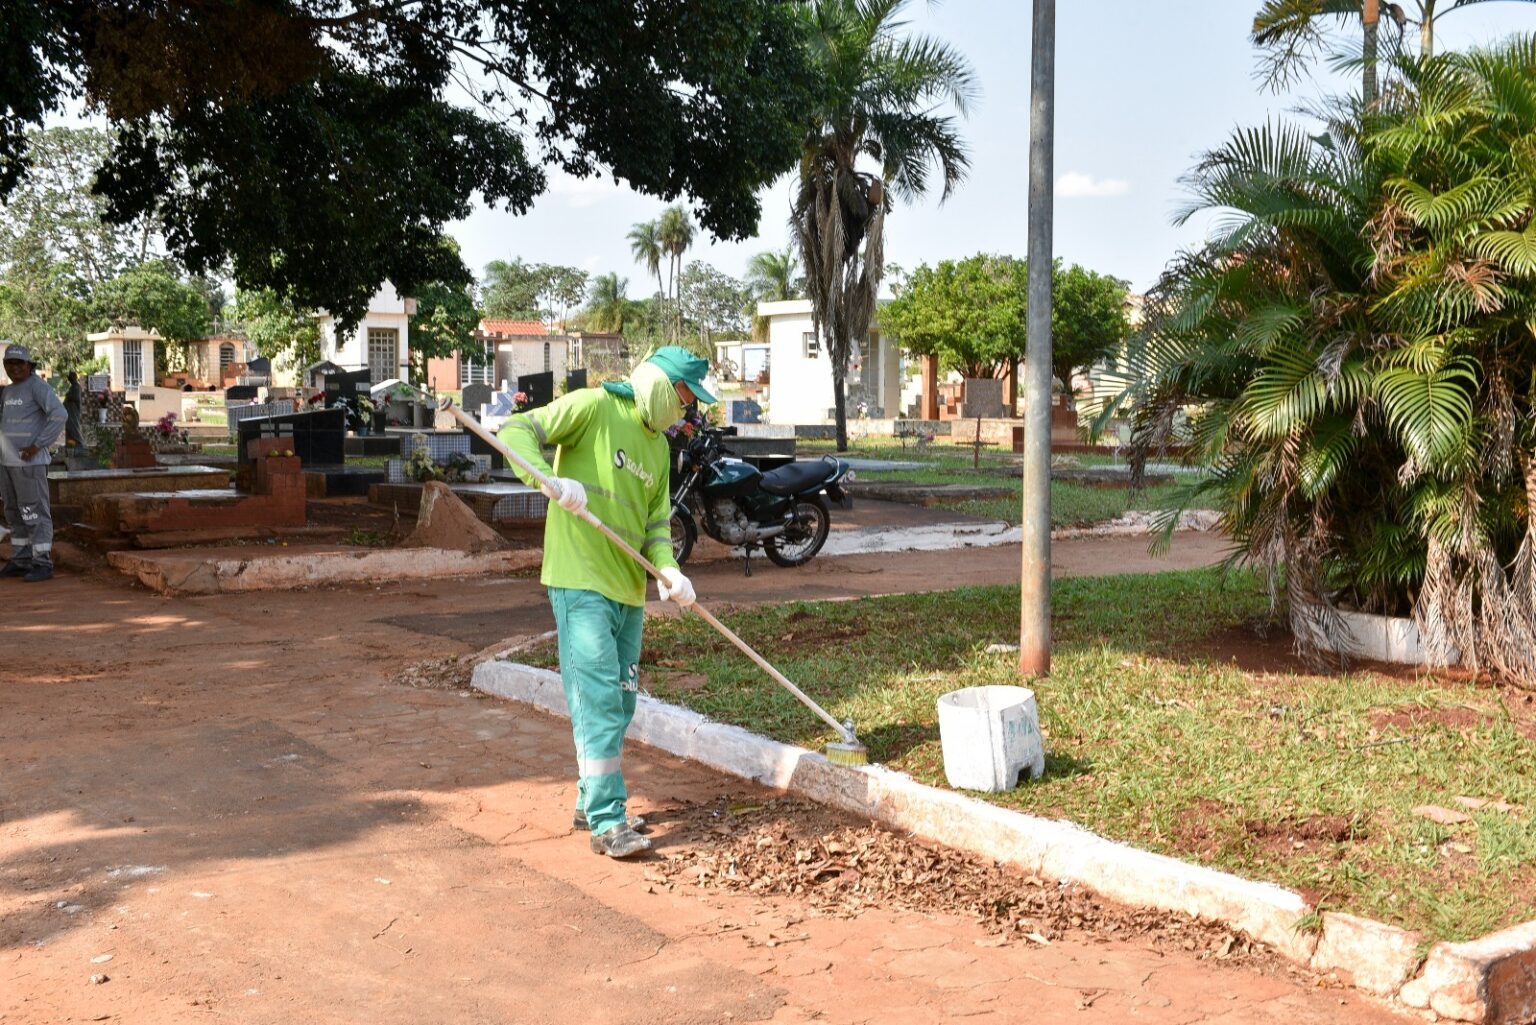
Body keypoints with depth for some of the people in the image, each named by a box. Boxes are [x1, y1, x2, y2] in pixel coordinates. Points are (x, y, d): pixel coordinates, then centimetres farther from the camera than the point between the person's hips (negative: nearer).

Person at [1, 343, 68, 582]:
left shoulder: (38, 386, -11)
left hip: (30, 461, -9)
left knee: (34, 512, -6)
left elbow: (59, 415, -23)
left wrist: (38, 446, -22)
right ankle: (20, 562, 18)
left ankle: (42, 564, -2)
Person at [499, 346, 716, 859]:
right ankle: (607, 821, -9)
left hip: (629, 589, 8)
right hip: (581, 583, -8)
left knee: (620, 702, 13)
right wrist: (554, 480, -29)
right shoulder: (594, 407, -7)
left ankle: (593, 802, 26)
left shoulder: (658, 447, 16)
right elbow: (517, 432, -12)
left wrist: (668, 570, -6)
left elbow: (657, 523, 13)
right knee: (599, 698, -11)